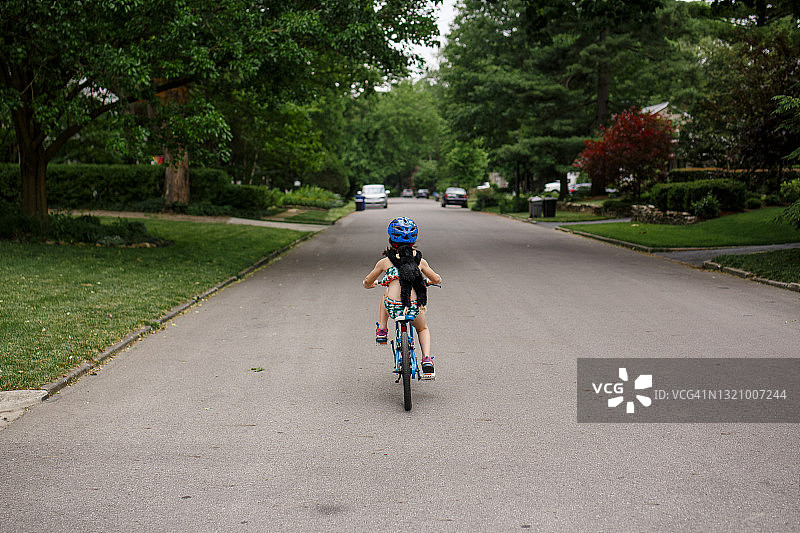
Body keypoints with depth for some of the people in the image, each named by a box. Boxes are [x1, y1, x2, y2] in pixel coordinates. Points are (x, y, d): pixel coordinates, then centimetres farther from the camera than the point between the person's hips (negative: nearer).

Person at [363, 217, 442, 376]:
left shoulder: (385, 262, 9)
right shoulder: (419, 260, 11)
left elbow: (367, 282, 21)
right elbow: (437, 279, 23)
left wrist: (370, 284, 45)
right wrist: (428, 281, 46)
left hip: (393, 307, 0)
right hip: (414, 307, 0)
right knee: (423, 329, 32)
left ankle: (382, 329, 29)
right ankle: (427, 360, 9)